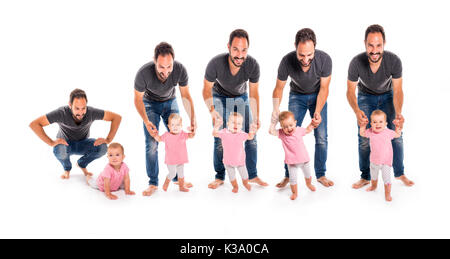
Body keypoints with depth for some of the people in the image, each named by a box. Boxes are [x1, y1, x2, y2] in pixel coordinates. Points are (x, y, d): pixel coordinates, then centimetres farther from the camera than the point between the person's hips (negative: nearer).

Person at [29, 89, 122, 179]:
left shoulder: (91, 112, -27)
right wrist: (51, 142, -35)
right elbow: (34, 124, -31)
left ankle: (82, 164, 5)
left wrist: (108, 140, -26)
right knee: (59, 150, -38)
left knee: (102, 148, -28)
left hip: (82, 144, 2)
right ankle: (67, 168, 0)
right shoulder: (62, 113, -31)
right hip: (65, 144, -2)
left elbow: (117, 117, -18)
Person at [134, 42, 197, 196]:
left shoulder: (180, 70, -32)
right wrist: (146, 121, -32)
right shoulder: (143, 73, -37)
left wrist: (193, 119, -24)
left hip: (170, 102, 2)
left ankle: (178, 178, 16)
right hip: (150, 104, -2)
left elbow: (185, 95, -15)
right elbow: (138, 99, -20)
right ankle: (153, 183, -1)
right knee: (152, 144, -10)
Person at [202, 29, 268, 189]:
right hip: (220, 97, -2)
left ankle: (252, 175, 9)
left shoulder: (252, 65, -30)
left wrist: (256, 117, -26)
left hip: (241, 97, 2)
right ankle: (219, 177, 6)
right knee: (220, 139, -8)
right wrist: (211, 110, -37)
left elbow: (254, 93, -15)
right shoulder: (216, 63, -36)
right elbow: (207, 89, -20)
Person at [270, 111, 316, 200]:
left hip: (304, 159, 2)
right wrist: (274, 122, -22)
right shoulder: (281, 133, -14)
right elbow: (271, 131, -27)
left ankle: (309, 184, 54)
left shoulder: (299, 130, -8)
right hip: (292, 162, -2)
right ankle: (295, 193, 19)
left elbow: (308, 130, 12)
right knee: (292, 178, -4)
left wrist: (312, 123, 1)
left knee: (307, 174, 24)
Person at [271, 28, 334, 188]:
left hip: (317, 96, 0)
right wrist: (276, 109, -32)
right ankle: (288, 175, 6)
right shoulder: (287, 61, -30)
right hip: (297, 96, 0)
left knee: (321, 137, -6)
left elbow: (324, 88, -18)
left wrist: (317, 112, -31)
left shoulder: (324, 59, -31)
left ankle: (321, 175, 8)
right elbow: (279, 88, -14)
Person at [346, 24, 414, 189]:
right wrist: (357, 111, -44)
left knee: (395, 135, -3)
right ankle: (366, 177, 10)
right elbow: (350, 91, -23)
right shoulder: (356, 63, -32)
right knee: (364, 138, -6)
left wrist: (398, 114, -43)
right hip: (365, 97, 0)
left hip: (387, 96, 1)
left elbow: (397, 91, -25)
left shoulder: (394, 61, -31)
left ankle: (400, 173, 16)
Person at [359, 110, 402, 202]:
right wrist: (363, 126, -9)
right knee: (373, 176, 26)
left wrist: (398, 128, -17)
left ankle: (387, 194, 9)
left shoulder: (388, 132, -17)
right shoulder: (370, 132, -12)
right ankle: (374, 186, 54)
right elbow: (362, 133, 7)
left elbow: (397, 135, 0)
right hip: (374, 160, 4)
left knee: (386, 178, -8)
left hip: (386, 160, -4)